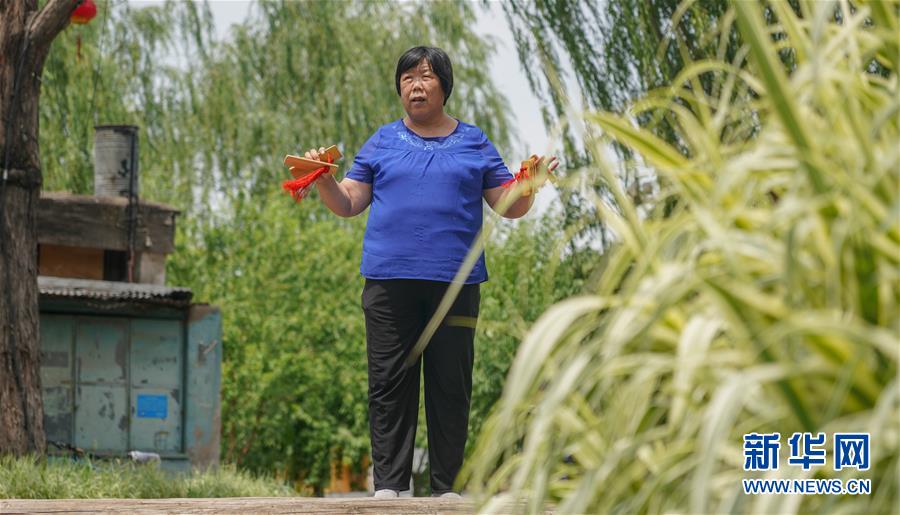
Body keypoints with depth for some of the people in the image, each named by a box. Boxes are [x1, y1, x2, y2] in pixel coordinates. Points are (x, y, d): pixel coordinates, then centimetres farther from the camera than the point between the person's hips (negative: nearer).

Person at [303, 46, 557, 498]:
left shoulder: (474, 143, 13)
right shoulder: (382, 142, 14)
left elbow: (509, 207, 10)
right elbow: (348, 204, 11)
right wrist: (323, 179, -7)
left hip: (455, 281, 0)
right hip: (390, 280, 0)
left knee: (451, 385, 0)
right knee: (389, 385, -2)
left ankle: (446, 486, 5)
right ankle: (389, 483, 0)